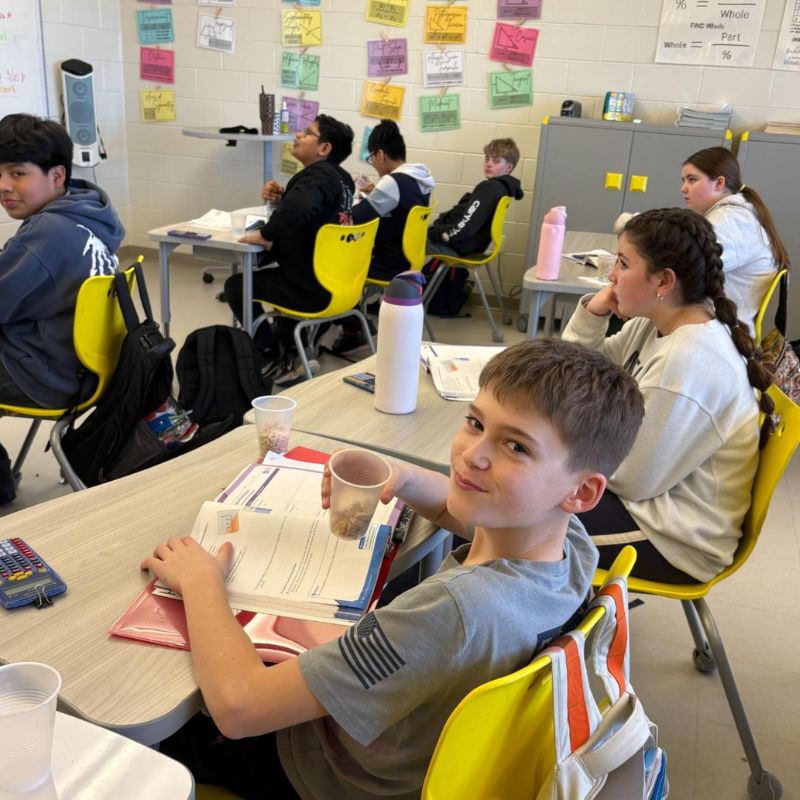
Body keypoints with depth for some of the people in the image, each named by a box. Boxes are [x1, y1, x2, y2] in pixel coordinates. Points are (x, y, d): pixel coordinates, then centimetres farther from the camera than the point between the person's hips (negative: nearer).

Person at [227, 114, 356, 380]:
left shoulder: (317, 175, -20)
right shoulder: (340, 178, 8)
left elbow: (297, 210, -41)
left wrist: (265, 235, -25)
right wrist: (282, 196, 3)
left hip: (312, 289, -9)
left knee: (235, 285, 10)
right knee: (271, 269, 37)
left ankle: (276, 355, 14)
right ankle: (288, 346, 37)